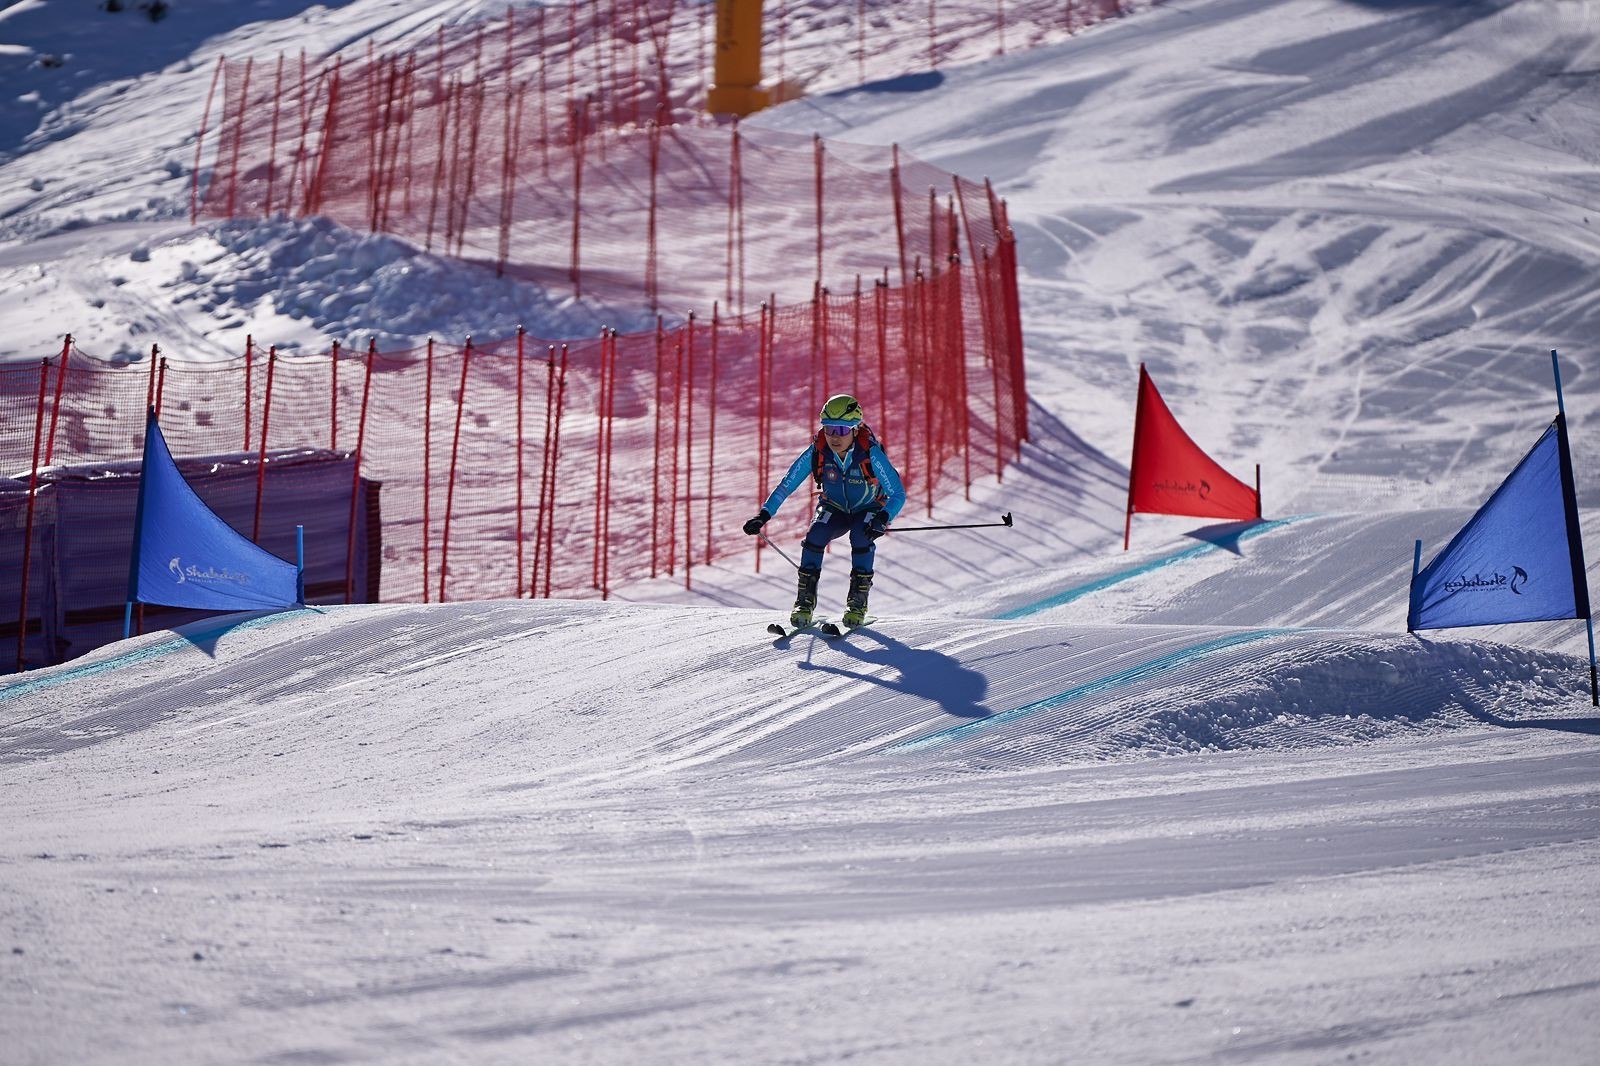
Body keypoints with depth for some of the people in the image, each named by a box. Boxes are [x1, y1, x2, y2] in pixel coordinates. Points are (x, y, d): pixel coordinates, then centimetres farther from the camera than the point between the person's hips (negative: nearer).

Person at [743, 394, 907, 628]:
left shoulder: (870, 454, -30)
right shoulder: (817, 452, -23)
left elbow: (898, 494, -30)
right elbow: (786, 485, -16)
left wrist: (883, 518, -50)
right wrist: (764, 515, -28)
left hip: (869, 510, -2)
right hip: (834, 509, 2)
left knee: (861, 537, -33)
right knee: (815, 536, -27)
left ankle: (858, 601, -14)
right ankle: (805, 600, -12)